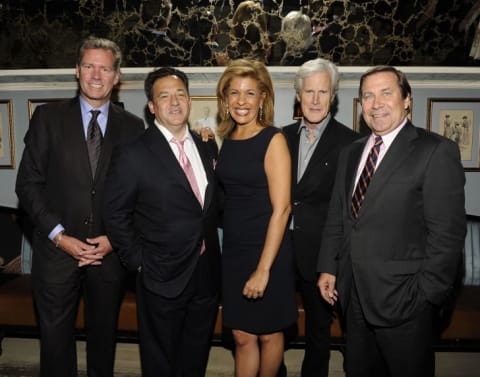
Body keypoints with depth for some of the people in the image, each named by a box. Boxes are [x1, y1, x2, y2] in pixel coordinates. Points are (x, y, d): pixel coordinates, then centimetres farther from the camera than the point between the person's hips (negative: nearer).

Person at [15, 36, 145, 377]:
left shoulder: (133, 126, 3)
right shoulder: (48, 117, 0)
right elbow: (28, 183, -3)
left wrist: (115, 238, -7)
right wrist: (59, 235, -11)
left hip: (110, 252, 1)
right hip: (57, 249, -1)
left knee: (104, 336, 16)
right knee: (55, 337, 11)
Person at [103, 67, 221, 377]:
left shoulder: (207, 147, 4)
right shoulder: (133, 155, -12)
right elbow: (117, 215, -7)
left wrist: (212, 249, 5)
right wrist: (139, 262, -8)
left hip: (208, 274, 5)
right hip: (162, 279, -4)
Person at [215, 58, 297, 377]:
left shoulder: (273, 139, -12)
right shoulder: (227, 140, 6)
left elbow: (281, 208, -16)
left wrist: (263, 269, -18)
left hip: (268, 251, -5)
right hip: (234, 250, 5)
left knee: (268, 333, 14)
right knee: (242, 335, 13)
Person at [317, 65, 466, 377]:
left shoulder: (436, 151, -9)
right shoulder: (351, 153, 12)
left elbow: (447, 232, -13)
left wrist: (425, 295, -15)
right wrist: (328, 267, 7)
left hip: (403, 299, -6)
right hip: (354, 295, 6)